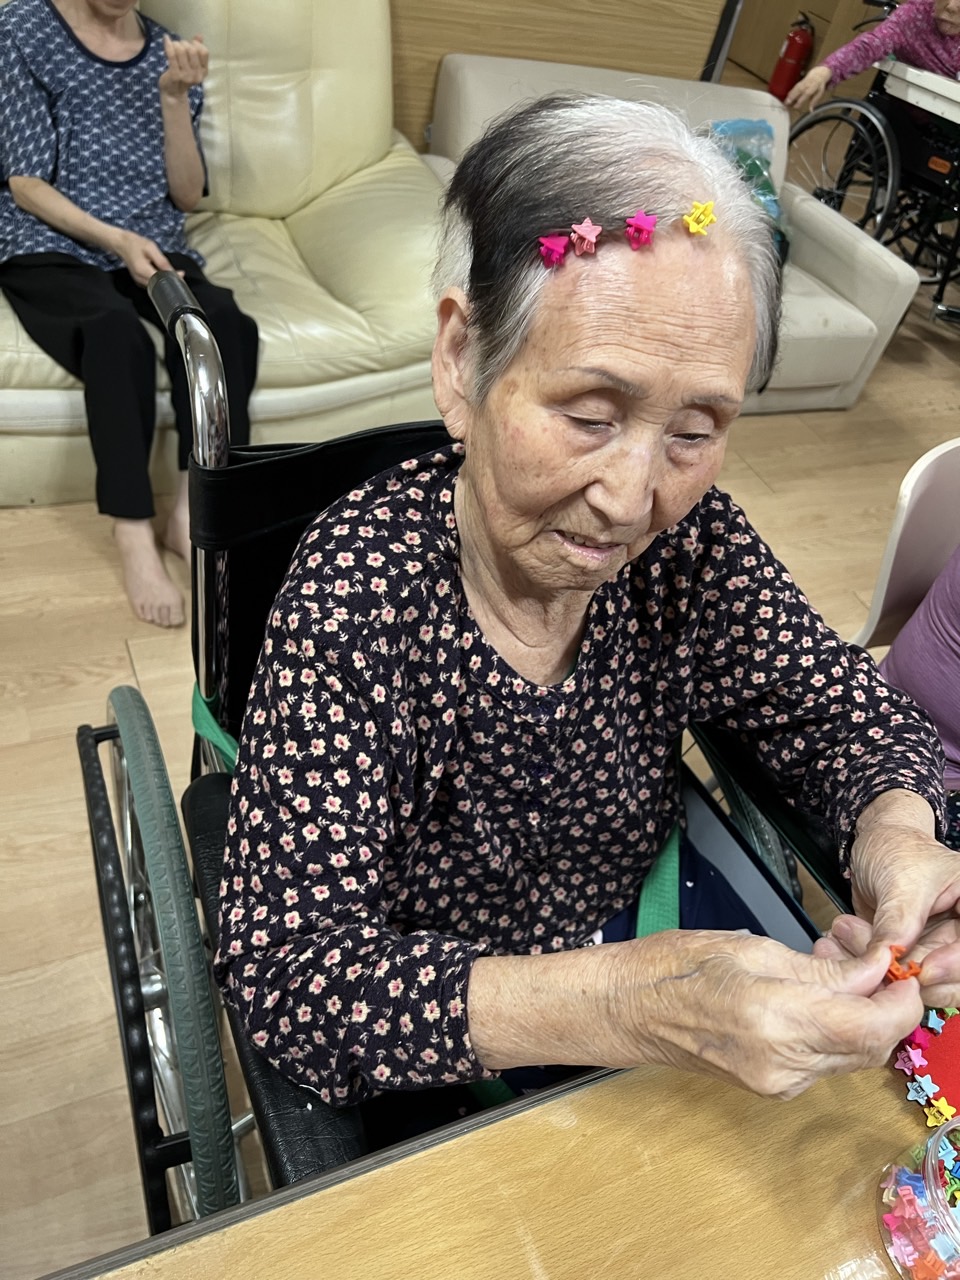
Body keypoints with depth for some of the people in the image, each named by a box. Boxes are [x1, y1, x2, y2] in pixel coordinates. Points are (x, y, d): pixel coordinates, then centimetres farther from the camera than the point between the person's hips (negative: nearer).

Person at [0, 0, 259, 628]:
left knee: (223, 319, -31)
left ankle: (194, 510, -28)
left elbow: (187, 195, 8)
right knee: (117, 334, -37)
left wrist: (174, 96, -6)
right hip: (52, 248, -3)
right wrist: (116, 239, -19)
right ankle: (135, 537, -36)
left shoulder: (168, 53, 14)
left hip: (151, 247, 3)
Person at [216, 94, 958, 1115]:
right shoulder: (358, 588, -30)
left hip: (635, 931, 5)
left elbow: (852, 715, -6)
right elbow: (283, 972, -32)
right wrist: (626, 1008, -46)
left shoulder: (690, 541, -17)